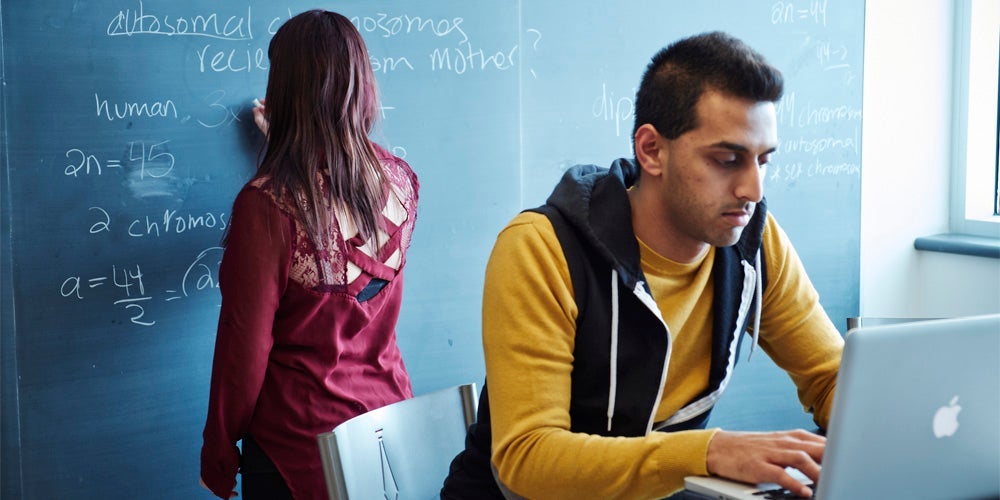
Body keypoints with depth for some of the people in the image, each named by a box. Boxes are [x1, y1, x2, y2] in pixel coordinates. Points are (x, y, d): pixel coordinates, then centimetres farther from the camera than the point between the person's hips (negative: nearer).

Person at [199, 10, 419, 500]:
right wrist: (284, 140, 30)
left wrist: (217, 456, -3)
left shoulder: (266, 205, -22)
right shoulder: (400, 182, -5)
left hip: (299, 446, -5)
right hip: (388, 415, 5)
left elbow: (245, 347, -16)